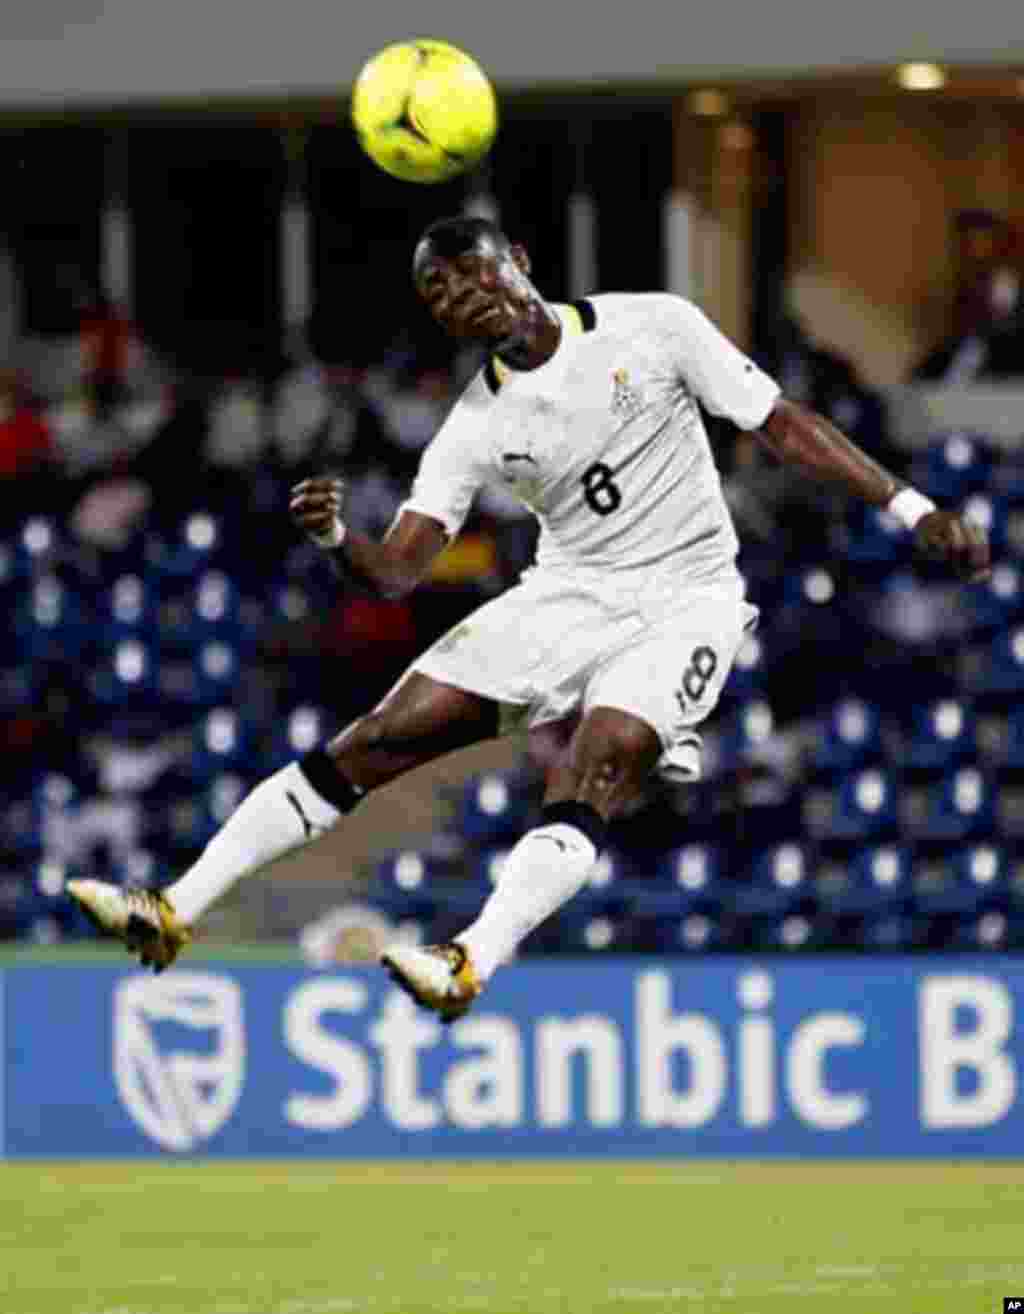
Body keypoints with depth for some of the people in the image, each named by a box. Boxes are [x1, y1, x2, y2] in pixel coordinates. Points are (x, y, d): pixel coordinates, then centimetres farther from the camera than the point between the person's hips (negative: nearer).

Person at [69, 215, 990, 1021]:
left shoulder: (653, 326, -7)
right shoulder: (477, 426, 1)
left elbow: (785, 426, -3)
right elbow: (397, 571, -3)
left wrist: (914, 510, -9)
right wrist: (335, 538, -27)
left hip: (686, 596, -4)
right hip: (567, 595, 4)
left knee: (593, 772, -30)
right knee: (378, 740, -8)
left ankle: (473, 965, -49)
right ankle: (175, 912, -7)